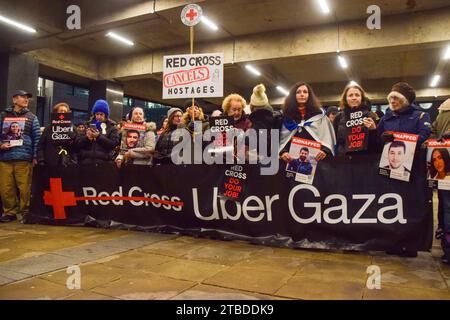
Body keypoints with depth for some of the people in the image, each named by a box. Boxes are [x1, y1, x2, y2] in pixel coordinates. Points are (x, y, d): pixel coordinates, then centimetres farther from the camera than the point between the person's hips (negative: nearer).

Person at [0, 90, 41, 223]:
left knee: (24, 188, -2)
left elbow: (37, 138, 7)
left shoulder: (31, 117, 12)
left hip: (24, 158, -1)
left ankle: (25, 212, 10)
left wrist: (35, 156, 0)